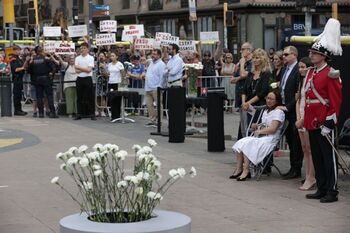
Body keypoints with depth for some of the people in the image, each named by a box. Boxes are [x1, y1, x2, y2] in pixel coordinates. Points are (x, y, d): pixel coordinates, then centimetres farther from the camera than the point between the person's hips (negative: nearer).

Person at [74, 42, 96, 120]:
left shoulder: (90, 58, -1)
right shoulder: (77, 58, 9)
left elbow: (89, 70, -12)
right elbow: (76, 70, -1)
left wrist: (79, 67, -9)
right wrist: (85, 69, -13)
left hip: (88, 79, -3)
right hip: (79, 79, 3)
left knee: (90, 97, -3)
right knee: (79, 97, 6)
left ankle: (92, 114, 2)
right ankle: (79, 114, 12)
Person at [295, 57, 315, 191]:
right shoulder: (301, 81, 15)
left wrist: (303, 120, -12)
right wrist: (298, 118, 3)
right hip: (301, 119, 8)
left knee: (310, 150, -5)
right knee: (305, 150, 10)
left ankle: (311, 178, -2)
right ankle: (307, 177, 14)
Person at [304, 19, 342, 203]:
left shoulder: (331, 75, -12)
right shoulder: (311, 72, 12)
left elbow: (336, 102, -13)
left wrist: (329, 124, -17)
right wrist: (305, 119, 15)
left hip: (324, 123, -8)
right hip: (312, 122, 8)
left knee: (328, 157, -1)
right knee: (316, 157, 12)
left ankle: (332, 191, 5)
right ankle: (321, 189, 21)